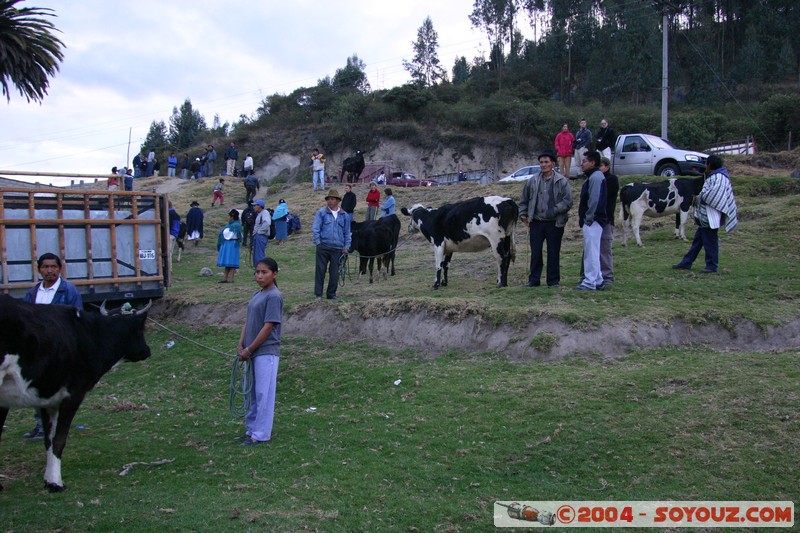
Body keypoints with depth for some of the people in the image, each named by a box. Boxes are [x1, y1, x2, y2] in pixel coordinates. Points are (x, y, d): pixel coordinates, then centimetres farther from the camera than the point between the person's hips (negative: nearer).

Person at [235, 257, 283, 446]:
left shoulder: (274, 296, -14)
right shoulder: (256, 295, 12)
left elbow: (268, 327, -17)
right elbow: (247, 322, 13)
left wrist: (249, 349, -13)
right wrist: (241, 345, 0)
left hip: (266, 352, -9)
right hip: (252, 352, 9)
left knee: (263, 394, -2)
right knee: (252, 393, 16)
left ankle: (261, 434, 5)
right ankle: (251, 428, 28)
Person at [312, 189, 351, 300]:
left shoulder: (344, 215, 9)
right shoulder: (321, 213, 1)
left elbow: (347, 232, 14)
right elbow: (315, 229, 1)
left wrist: (346, 246, 7)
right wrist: (318, 243, -6)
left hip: (338, 248, 2)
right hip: (323, 247, -2)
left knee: (335, 272, 5)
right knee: (320, 270, 2)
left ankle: (331, 294, 17)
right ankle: (318, 294, 9)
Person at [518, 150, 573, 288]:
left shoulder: (562, 181, -3)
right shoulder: (532, 181, 6)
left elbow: (568, 202, -6)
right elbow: (523, 200, 16)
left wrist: (554, 210, -14)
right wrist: (523, 215, 8)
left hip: (555, 223, -2)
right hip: (536, 222, 3)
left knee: (553, 253, 5)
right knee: (535, 252, 5)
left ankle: (553, 280, 15)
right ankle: (534, 279, 14)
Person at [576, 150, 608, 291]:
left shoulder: (595, 177, -13)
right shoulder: (593, 176, 19)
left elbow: (594, 200, -21)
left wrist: (588, 219, -19)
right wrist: (584, 219, 18)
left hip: (593, 221, -11)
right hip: (591, 221, 11)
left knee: (591, 251, -8)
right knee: (591, 252, 15)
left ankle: (590, 282, -5)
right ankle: (597, 281, 20)